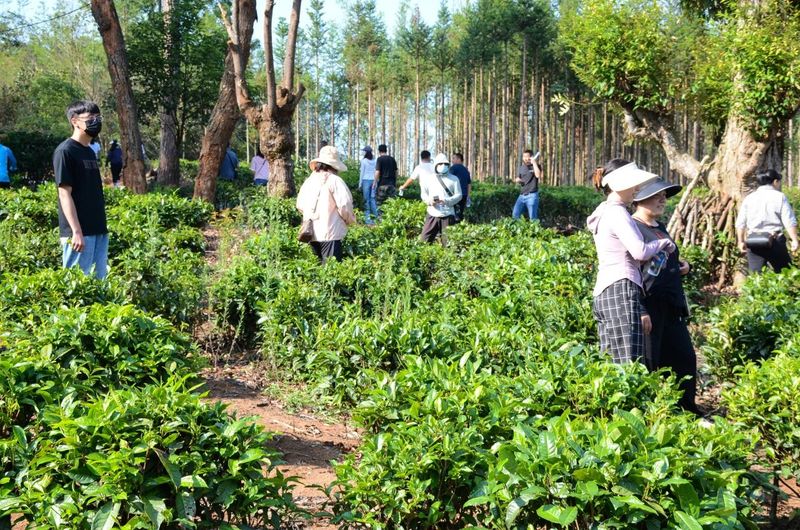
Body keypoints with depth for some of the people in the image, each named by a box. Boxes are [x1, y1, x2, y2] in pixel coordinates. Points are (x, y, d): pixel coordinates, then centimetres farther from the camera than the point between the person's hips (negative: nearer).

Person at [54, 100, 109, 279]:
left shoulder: (90, 152, 16)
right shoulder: (65, 151, -10)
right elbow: (65, 194, -15)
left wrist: (102, 226, 17)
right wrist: (76, 231, -20)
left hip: (98, 230, 9)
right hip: (79, 232, -9)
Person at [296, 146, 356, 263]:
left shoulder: (309, 180, 9)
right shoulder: (334, 180, -10)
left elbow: (300, 205, 13)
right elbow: (344, 205, -15)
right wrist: (350, 220, 3)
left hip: (311, 234, 6)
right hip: (330, 234, -6)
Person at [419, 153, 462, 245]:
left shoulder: (454, 179, 4)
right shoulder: (429, 178, 9)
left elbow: (458, 195, 1)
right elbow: (423, 193, 11)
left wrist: (447, 201, -17)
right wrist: (429, 200, -11)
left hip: (448, 215, -1)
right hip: (432, 214, 1)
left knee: (448, 242, 1)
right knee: (424, 240, -1)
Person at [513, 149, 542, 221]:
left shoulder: (536, 166, -1)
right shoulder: (521, 168, 15)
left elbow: (538, 175, -21)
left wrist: (534, 162, -16)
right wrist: (518, 180, 1)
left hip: (532, 195, -5)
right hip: (522, 195, 5)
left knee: (533, 217, -4)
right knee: (515, 214, 0)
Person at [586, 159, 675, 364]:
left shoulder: (605, 213, 25)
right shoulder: (617, 212, -5)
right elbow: (640, 251, -15)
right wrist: (664, 242, 7)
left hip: (604, 293, 10)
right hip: (620, 291, -10)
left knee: (612, 365, 2)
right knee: (629, 366, -14)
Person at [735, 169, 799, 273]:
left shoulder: (749, 198, 9)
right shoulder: (779, 196, 0)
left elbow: (740, 223, 7)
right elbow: (789, 221, -7)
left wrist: (741, 241, 14)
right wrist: (794, 240, -6)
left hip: (753, 242, 3)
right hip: (775, 241, -3)